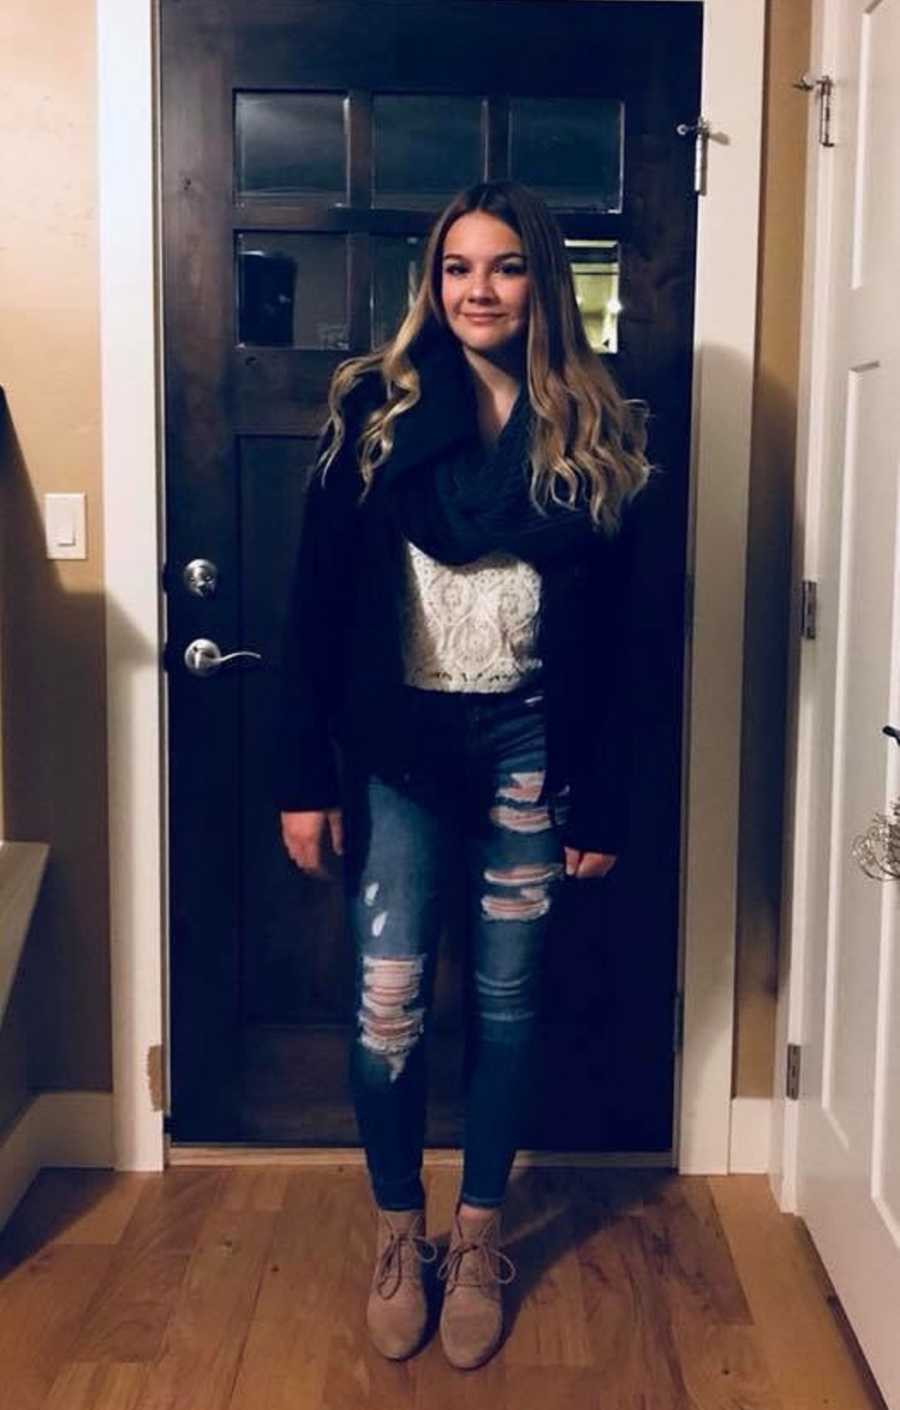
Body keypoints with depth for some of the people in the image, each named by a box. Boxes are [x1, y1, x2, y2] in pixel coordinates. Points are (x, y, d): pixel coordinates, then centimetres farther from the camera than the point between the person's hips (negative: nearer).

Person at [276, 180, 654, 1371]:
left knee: (506, 997, 10)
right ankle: (399, 1229, 25)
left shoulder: (596, 431, 0)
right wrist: (306, 777, -7)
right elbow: (318, 602, -4)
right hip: (398, 745, 0)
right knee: (388, 1002, 1)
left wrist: (604, 801, 0)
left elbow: (615, 633, 1)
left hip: (529, 746, 1)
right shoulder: (375, 409, -2)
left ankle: (479, 1236, 30)